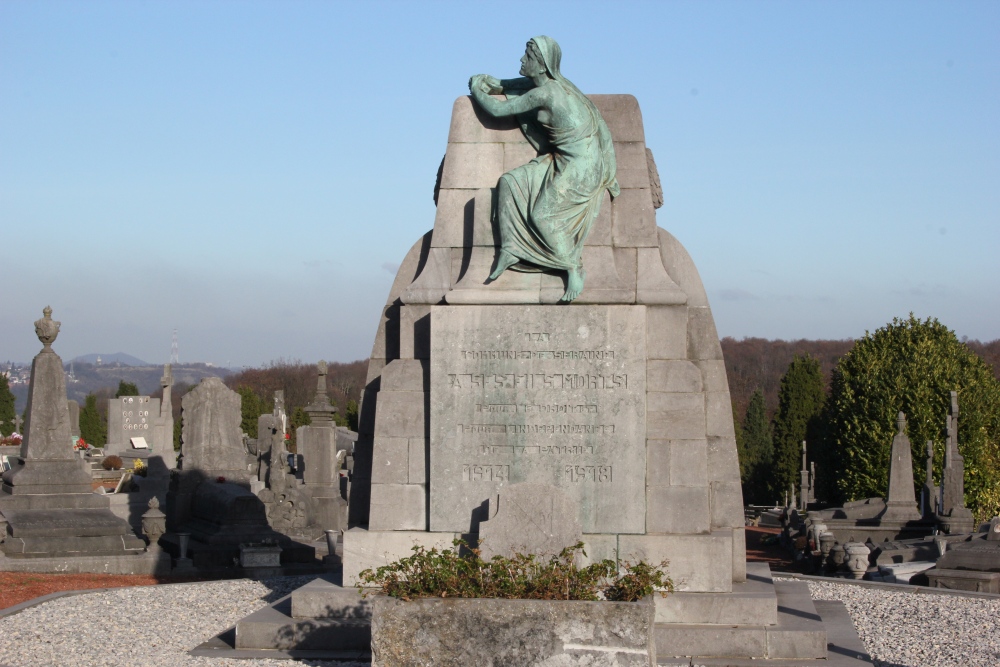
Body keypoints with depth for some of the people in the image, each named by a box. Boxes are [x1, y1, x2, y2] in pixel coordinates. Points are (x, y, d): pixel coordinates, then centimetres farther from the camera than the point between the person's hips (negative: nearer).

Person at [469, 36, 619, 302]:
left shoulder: (543, 94, -21)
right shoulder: (554, 82, 6)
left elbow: (498, 110, -12)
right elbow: (527, 84, 32)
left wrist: (477, 91, 6)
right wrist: (493, 84, 22)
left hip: (579, 166, -10)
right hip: (562, 160, 10)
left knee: (542, 216, -11)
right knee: (510, 182, 2)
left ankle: (575, 270, 1)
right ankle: (510, 251, 3)